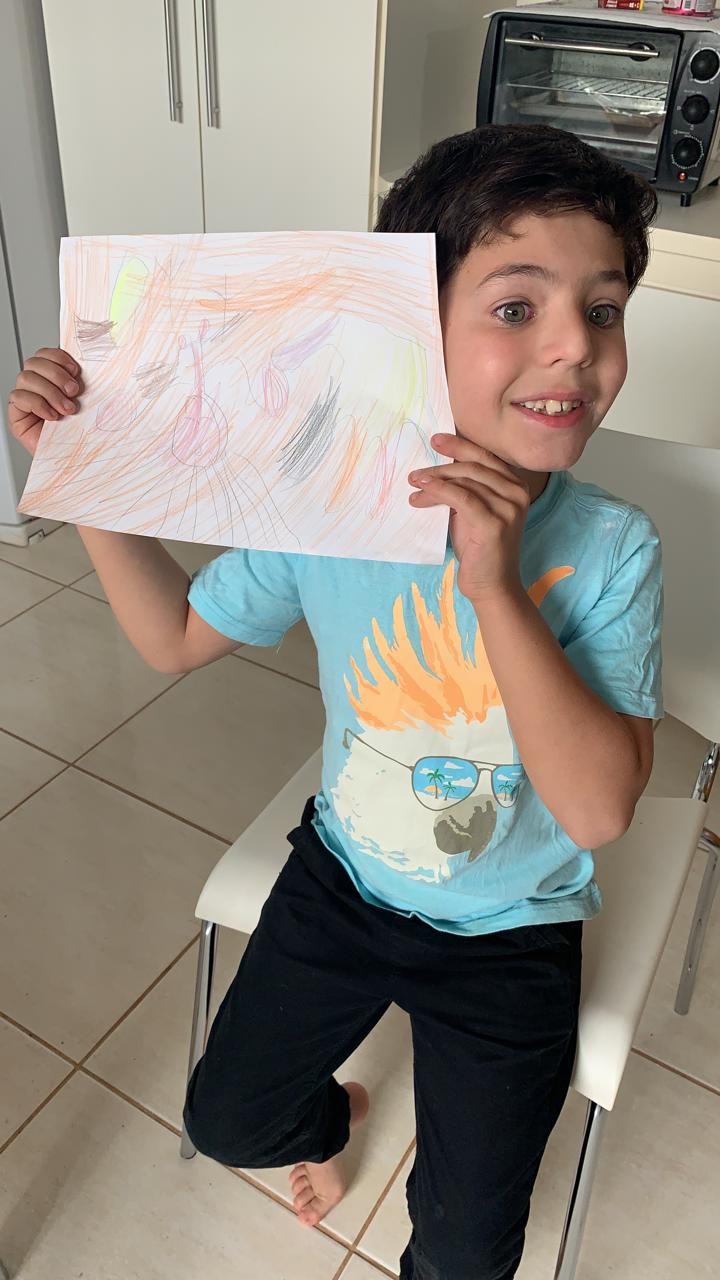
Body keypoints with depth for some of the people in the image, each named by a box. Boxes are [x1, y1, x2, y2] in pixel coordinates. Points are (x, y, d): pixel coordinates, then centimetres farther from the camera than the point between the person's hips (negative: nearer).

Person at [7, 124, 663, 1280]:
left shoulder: (611, 549, -23)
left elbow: (598, 812, -31)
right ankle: (327, 1114, 56)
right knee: (226, 1121, 19)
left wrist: (496, 587, -39)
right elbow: (178, 637, -3)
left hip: (507, 938, -1)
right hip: (343, 879, 2)